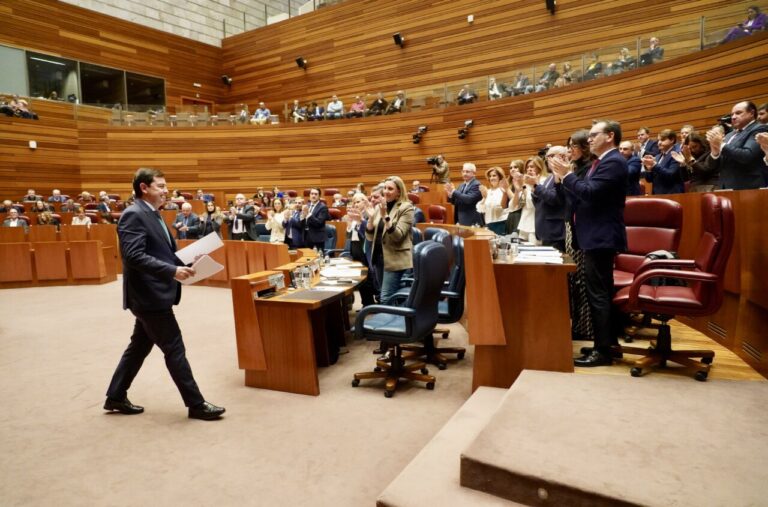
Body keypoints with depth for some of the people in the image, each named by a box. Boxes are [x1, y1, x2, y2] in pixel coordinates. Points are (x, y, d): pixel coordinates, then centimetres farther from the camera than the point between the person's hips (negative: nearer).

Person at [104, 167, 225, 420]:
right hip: (149, 295, -10)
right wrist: (173, 271, -29)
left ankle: (116, 397, 34)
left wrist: (185, 263, 3)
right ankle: (196, 404, 6)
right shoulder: (133, 215, -16)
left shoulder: (153, 215, 15)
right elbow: (135, 256, -26)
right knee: (174, 349, -3)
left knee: (139, 347, 19)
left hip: (154, 294, 10)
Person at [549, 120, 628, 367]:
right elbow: (586, 193, 13)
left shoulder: (613, 162, -14)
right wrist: (565, 177, 3)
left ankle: (602, 351, 1)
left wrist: (567, 175, -15)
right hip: (597, 236, 11)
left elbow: (590, 192, -25)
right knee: (603, 292, 16)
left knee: (598, 294, -7)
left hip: (601, 237, -11)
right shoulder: (603, 162, 18)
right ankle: (609, 341, 26)